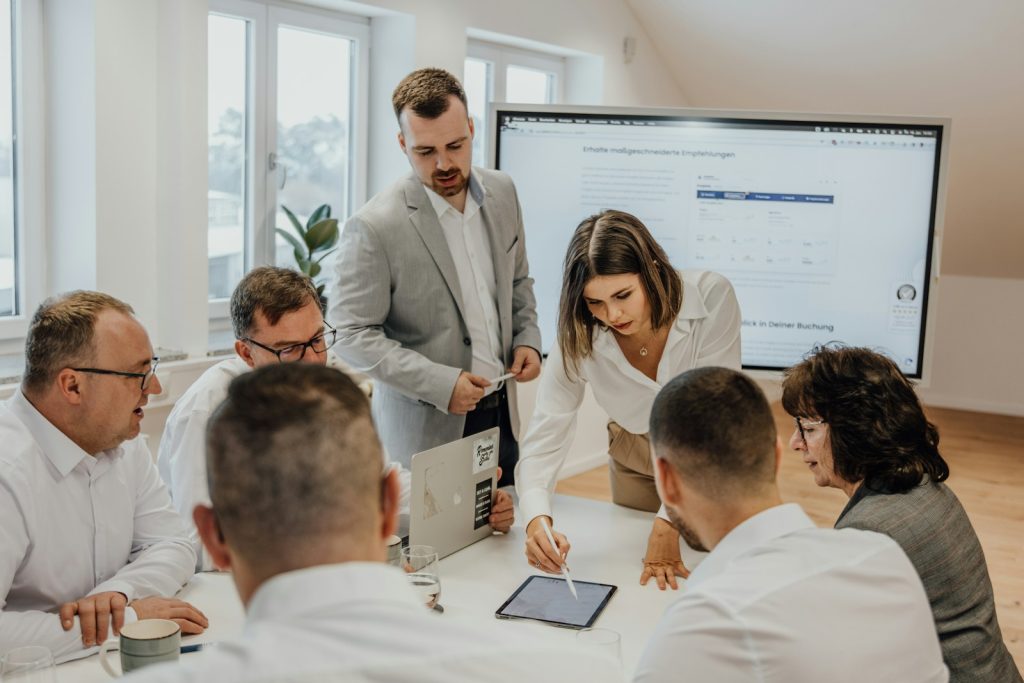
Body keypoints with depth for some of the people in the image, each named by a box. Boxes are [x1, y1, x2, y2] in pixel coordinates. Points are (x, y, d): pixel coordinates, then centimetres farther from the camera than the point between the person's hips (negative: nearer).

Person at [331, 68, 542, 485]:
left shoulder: (501, 192, 2)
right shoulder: (374, 227, -17)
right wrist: (439, 384, -20)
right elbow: (353, 335, -15)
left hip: (501, 415, 6)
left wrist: (527, 339, 1)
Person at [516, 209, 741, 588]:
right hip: (636, 466, 2)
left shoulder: (711, 297, -32)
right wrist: (537, 520, -43)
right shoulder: (579, 337, -25)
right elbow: (544, 436, -24)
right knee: (641, 588, 15)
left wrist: (670, 521, -37)